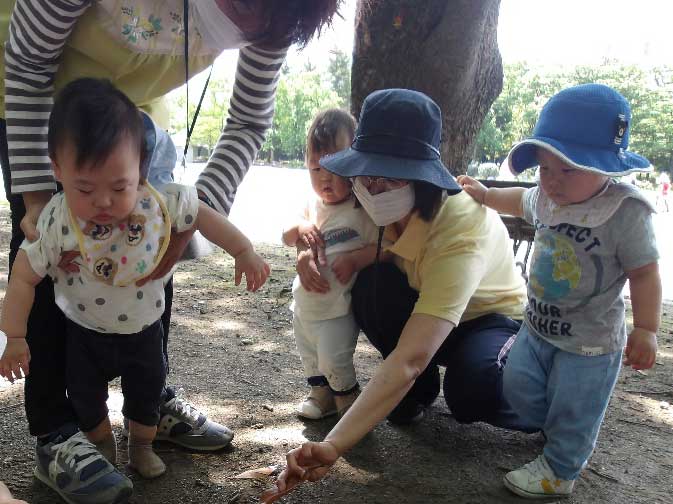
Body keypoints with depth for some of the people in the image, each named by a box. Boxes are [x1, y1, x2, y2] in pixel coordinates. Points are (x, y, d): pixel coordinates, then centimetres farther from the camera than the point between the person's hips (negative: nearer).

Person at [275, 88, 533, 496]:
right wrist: (307, 245, -26)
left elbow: (410, 359, -47)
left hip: (493, 316, -5)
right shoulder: (383, 200, -21)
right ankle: (418, 392, -3)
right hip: (418, 307, 5)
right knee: (373, 283, -29)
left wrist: (333, 446, -53)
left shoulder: (462, 235, -40)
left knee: (471, 393, -38)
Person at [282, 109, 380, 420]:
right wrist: (300, 228, -12)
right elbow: (287, 239, 9)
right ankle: (321, 394, 44)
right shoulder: (312, 205, 2)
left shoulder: (362, 210, -17)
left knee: (334, 360, -3)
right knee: (310, 357, 21)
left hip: (338, 309, -7)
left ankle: (349, 403, 23)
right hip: (305, 303, 7)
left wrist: (355, 259, -30)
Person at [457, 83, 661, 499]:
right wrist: (485, 195, 18)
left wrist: (646, 331, -16)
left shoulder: (625, 211, -23)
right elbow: (520, 202, 22)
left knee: (571, 410, 7)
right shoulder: (546, 198, -4)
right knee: (520, 387, 17)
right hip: (538, 325, 7)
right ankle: (573, 438, 42)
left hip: (589, 340, -7)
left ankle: (559, 471, 32)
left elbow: (644, 274, -16)